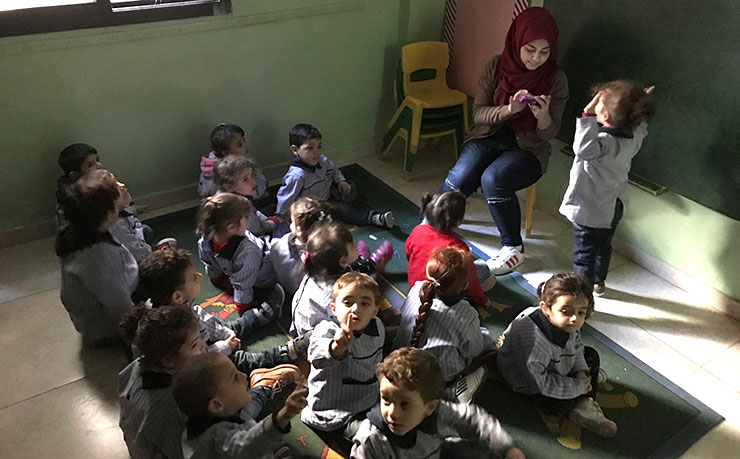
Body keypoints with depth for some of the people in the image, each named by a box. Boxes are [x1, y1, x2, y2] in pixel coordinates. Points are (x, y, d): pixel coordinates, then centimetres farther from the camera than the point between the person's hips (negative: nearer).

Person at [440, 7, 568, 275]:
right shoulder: (496, 66, -4)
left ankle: (513, 249, -12)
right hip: (488, 137, 2)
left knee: (493, 179, -33)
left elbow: (548, 134, -4)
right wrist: (509, 110, -26)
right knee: (460, 178, -28)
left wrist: (543, 116, -28)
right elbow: (478, 114, -6)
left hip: (527, 147, -1)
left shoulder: (556, 80, -7)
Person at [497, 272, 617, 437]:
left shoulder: (568, 325, -18)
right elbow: (541, 383, -34)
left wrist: (581, 370, -12)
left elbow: (577, 346, 5)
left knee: (591, 355, 9)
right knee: (559, 405, -28)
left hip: (555, 367, 9)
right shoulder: (534, 343, -43)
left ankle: (584, 405, -2)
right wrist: (579, 387, -25)